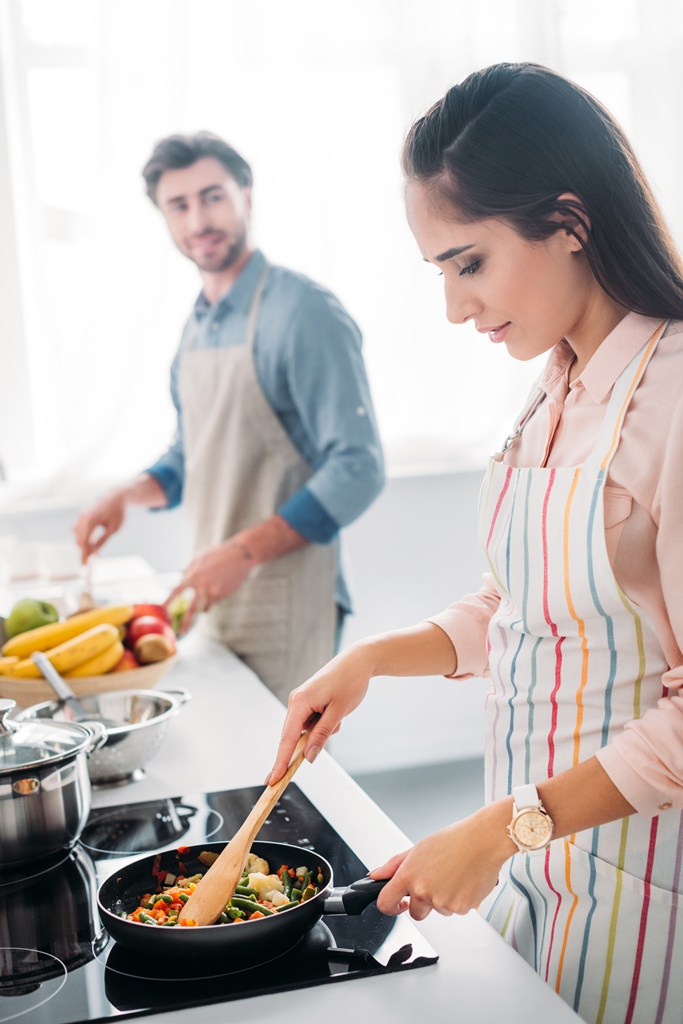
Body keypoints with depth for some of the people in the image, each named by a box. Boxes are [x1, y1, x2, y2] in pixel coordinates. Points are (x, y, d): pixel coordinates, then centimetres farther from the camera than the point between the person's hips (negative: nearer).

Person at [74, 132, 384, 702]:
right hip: (218, 598, 7)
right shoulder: (198, 325, 12)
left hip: (285, 605, -7)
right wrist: (126, 498, 5)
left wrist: (245, 550, -24)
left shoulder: (304, 312, -14)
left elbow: (358, 469, -19)